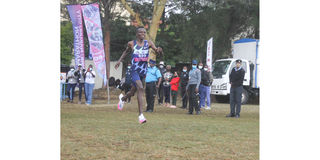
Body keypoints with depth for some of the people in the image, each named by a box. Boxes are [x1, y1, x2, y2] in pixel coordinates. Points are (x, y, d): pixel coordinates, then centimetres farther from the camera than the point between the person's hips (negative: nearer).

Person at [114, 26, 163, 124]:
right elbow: (126, 51, 20)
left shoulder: (148, 43, 3)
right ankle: (141, 115, -26)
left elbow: (156, 50, -7)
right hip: (134, 70, -4)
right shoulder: (131, 44, 1)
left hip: (143, 71, 4)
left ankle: (123, 98, 54)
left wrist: (159, 50, -29)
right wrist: (120, 60, 16)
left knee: (133, 91, 17)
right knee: (140, 88, -25)